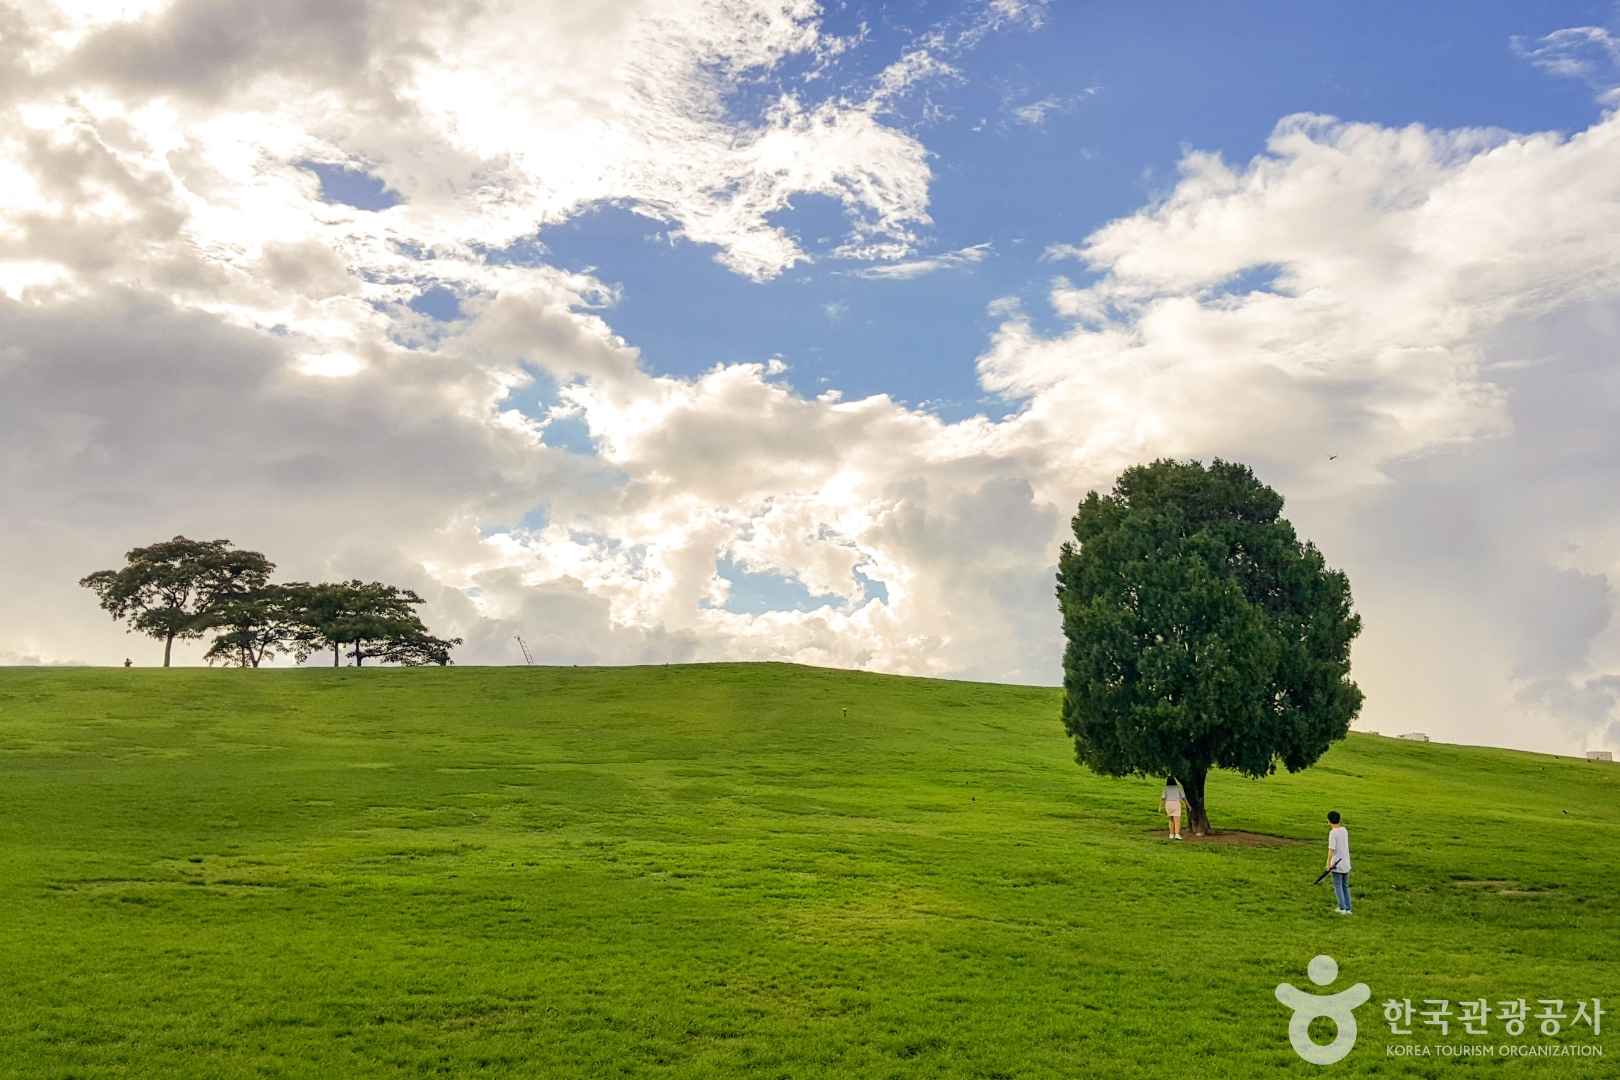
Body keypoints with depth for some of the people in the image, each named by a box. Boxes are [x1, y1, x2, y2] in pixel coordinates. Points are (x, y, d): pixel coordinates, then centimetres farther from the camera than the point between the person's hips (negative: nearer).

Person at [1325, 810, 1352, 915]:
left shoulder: (1333, 833, -17)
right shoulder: (1345, 830, 3)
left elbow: (1331, 849, -19)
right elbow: (1346, 846, 11)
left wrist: (1328, 863, -11)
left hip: (1337, 864, -6)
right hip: (1346, 863, 6)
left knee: (1338, 886, 6)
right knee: (1345, 886, 15)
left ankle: (1342, 908, 5)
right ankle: (1348, 908, 16)